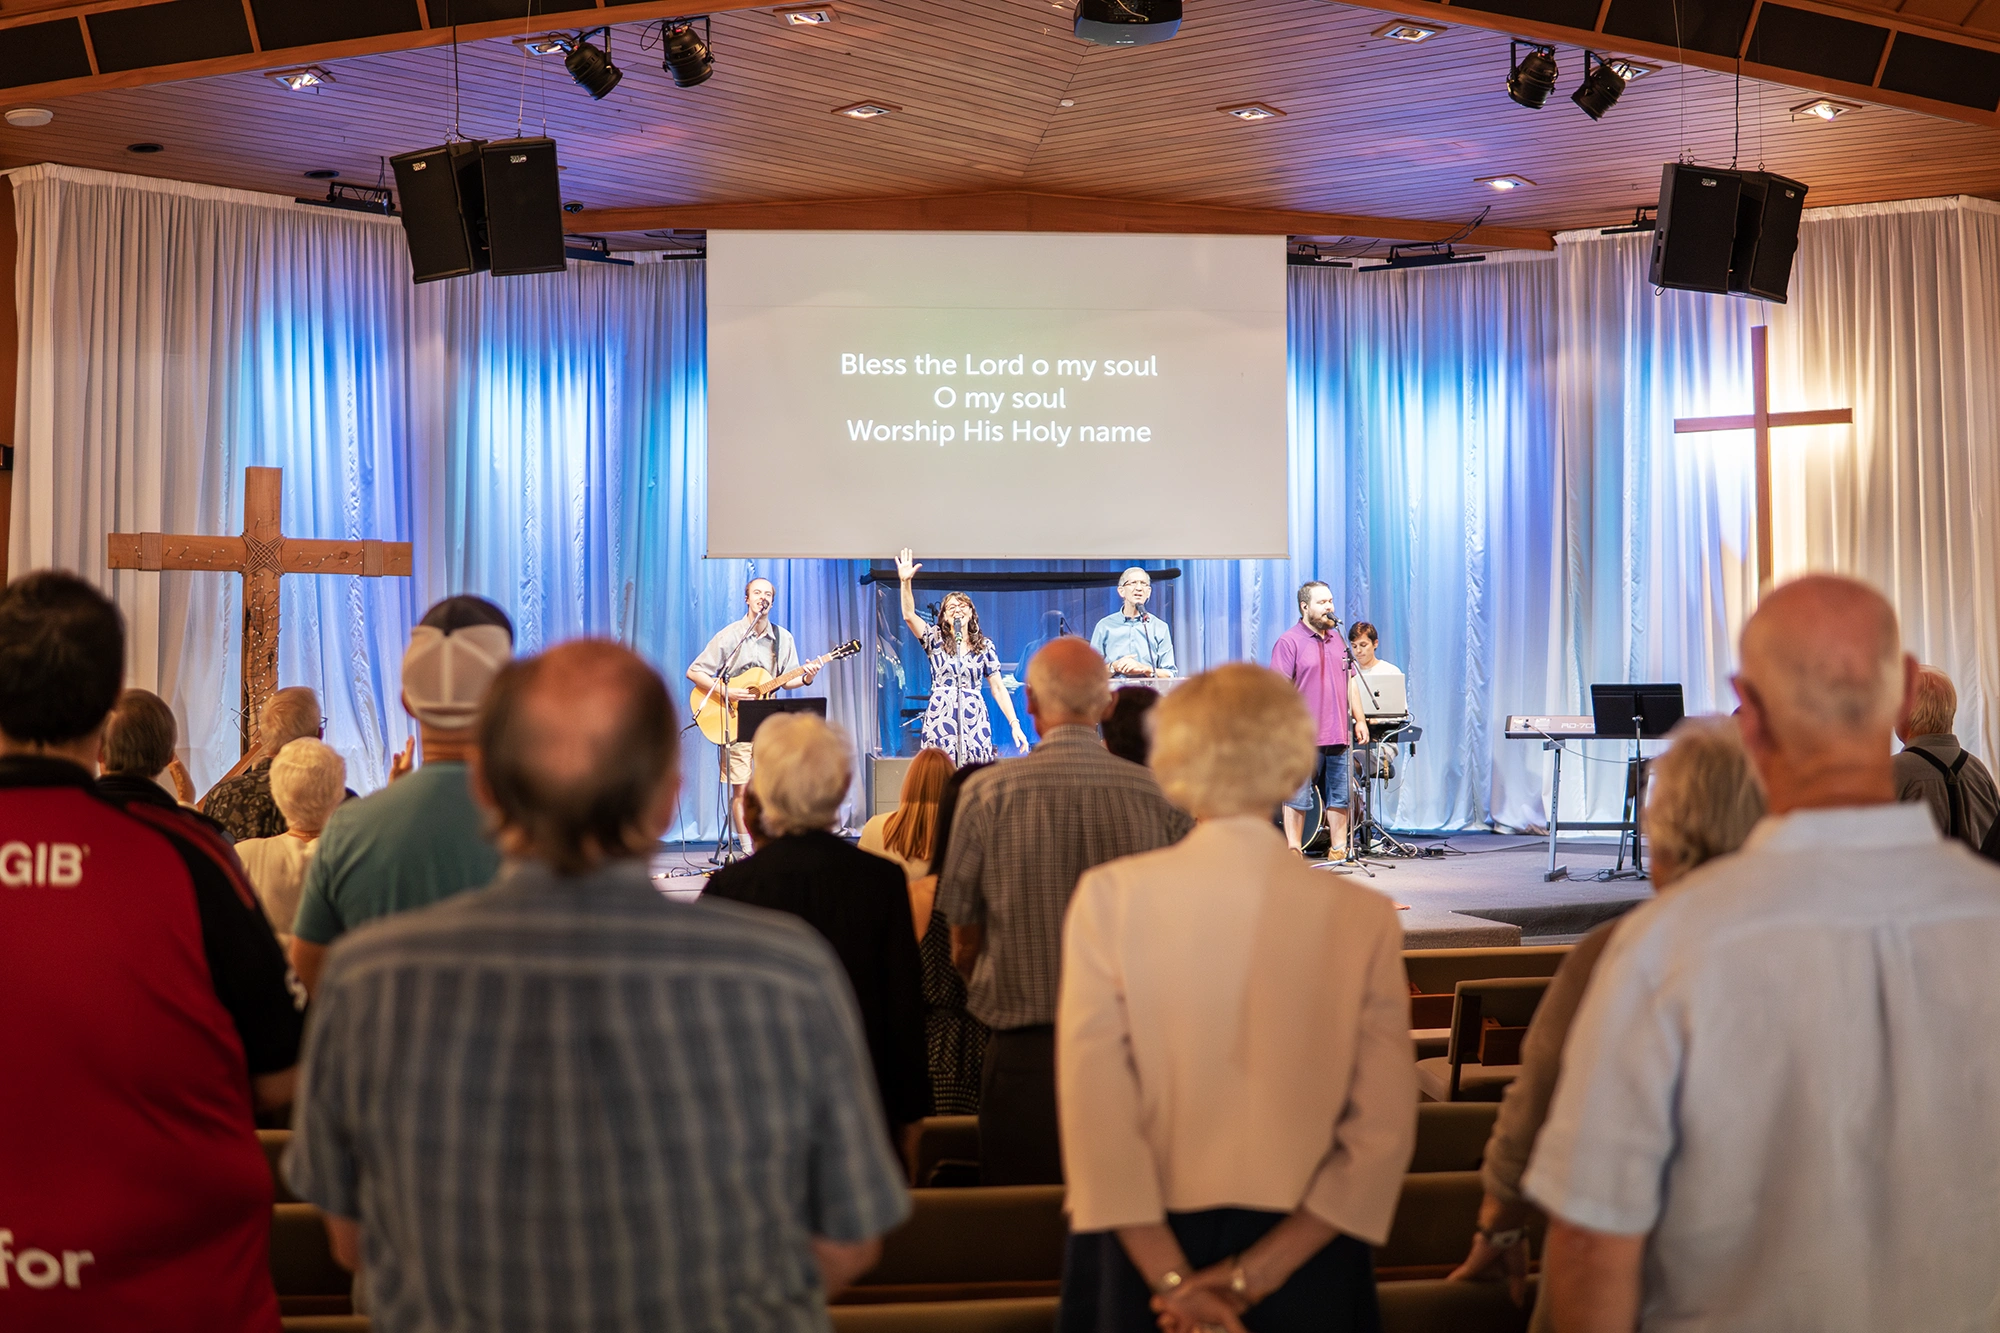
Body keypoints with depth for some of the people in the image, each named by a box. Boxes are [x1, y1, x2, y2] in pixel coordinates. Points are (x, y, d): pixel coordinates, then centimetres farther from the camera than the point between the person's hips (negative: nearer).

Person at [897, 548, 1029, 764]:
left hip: (974, 723, 1)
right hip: (940, 721, 0)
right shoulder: (936, 640, 8)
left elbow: (998, 688, 8)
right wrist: (905, 581, -21)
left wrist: (1015, 724, 0)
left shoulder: (985, 646, 10)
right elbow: (909, 616, -7)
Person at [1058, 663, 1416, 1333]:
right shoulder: (1365, 916, -7)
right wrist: (1257, 1272, -10)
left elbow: (1094, 1103, -16)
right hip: (1301, 1251, 1)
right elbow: (1382, 1128, -10)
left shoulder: (1110, 895, -11)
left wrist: (1171, 1277, -13)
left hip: (1144, 1239, -1)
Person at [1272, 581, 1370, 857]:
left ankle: (1339, 849, 18)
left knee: (1340, 795, 9)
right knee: (1298, 797, -2)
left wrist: (1359, 720, 14)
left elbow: (1350, 683, 21)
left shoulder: (1337, 640, 17)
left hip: (1338, 734, 6)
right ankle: (1293, 852, 3)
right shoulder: (1289, 642, -5)